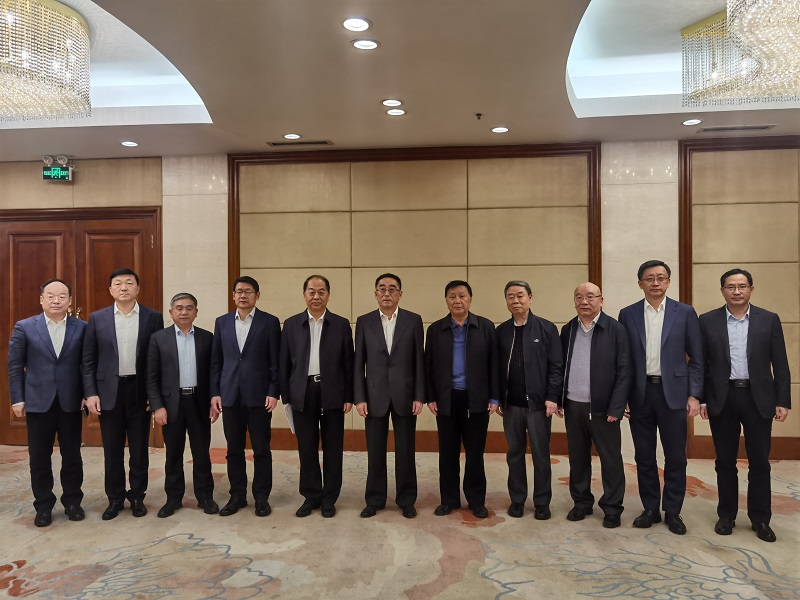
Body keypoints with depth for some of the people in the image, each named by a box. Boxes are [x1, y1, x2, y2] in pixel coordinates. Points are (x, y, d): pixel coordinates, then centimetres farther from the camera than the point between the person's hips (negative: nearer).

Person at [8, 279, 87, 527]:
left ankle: (72, 501, 24)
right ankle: (43, 505, 23)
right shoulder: (24, 327, 0)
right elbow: (15, 366, 1)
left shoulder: (82, 328, -1)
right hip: (38, 402, 0)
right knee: (39, 457, 8)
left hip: (70, 402, 0)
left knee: (72, 455, 9)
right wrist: (17, 399, -3)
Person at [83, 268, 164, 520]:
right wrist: (91, 393, -4)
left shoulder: (153, 318, 0)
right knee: (112, 449, 9)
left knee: (139, 449, 8)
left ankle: (137, 496, 23)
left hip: (140, 391, -1)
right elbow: (88, 359, 4)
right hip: (109, 391, 1)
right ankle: (115, 498, 23)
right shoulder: (97, 318, 3)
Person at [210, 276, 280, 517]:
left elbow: (276, 361, -3)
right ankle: (237, 496, 23)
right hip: (230, 395, 3)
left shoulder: (270, 322, -1)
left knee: (261, 449, 5)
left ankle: (261, 497, 18)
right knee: (234, 450, 10)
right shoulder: (222, 322, 9)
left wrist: (273, 392, -9)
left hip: (258, 395, -3)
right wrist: (214, 393, 3)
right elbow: (215, 360, 9)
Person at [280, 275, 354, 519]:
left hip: (332, 393, -1)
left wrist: (349, 396, -2)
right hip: (302, 394, 1)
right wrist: (286, 396, 2)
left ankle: (329, 498, 20)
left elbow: (348, 363, 2)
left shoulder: (341, 324, 2)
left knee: (332, 449, 7)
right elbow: (285, 363, 5)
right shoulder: (291, 324, 5)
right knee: (307, 449, 8)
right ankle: (311, 496, 22)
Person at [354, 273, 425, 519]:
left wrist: (419, 396, -4)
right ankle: (375, 500, 23)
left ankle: (406, 500, 22)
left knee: (405, 451, 8)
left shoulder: (414, 320, 2)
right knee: (375, 452, 9)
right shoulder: (364, 321, 3)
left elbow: (419, 361, 1)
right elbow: (359, 363, 2)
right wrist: (359, 397, -4)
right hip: (375, 395, 1)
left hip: (405, 395, 0)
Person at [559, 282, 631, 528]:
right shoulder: (567, 330, 7)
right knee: (577, 458, 13)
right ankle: (581, 502, 28)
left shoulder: (615, 329, -6)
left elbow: (624, 371, -8)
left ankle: (612, 508, 21)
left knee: (611, 460, 6)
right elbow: (560, 367, 10)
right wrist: (558, 399, 3)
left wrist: (616, 408, -13)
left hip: (602, 408, -4)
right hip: (573, 407, 4)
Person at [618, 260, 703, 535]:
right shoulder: (627, 314, 4)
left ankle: (672, 511, 22)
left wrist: (694, 395, -5)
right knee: (644, 456, 9)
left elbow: (696, 358, 2)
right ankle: (650, 509, 23)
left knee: (675, 457, 6)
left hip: (672, 393, -1)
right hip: (640, 394, 1)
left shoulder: (685, 313, 1)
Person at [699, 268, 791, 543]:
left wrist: (783, 401, -2)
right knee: (725, 461, 10)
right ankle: (726, 515, 23)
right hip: (722, 399, 0)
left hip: (758, 398, 0)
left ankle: (760, 519, 21)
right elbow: (700, 363, 2)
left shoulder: (769, 320, 2)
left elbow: (780, 365, 2)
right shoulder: (708, 321, 1)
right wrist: (700, 399, -1)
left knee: (759, 462, 7)